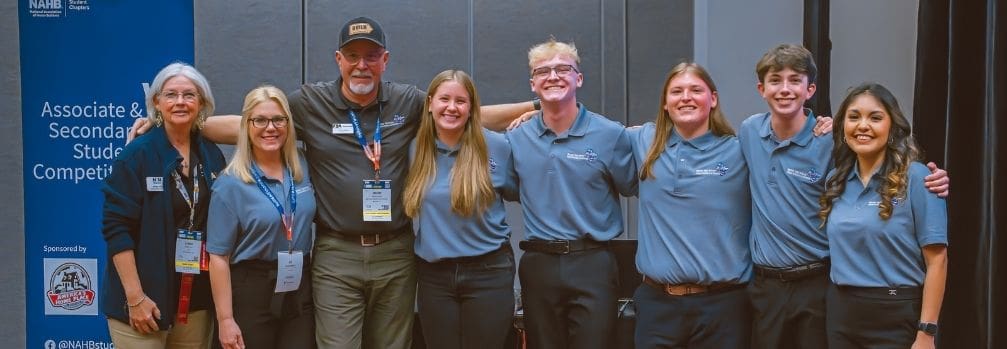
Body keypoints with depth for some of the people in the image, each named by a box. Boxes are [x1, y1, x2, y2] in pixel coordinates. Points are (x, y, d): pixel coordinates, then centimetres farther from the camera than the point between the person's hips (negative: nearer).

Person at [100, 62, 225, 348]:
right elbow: (117, 228, -11)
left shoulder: (212, 156, 7)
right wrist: (135, 298, -16)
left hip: (197, 300, 5)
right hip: (145, 300, -4)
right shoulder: (137, 155, -7)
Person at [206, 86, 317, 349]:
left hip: (300, 290, 4)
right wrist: (225, 319, -13)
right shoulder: (230, 184, -9)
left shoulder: (303, 171, 5)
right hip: (251, 293, -4)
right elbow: (219, 256, -10)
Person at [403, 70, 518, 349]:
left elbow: (518, 192, 8)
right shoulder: (416, 149, 1)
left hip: (489, 272, -2)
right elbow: (410, 204, 16)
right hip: (433, 276, 3)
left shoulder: (498, 146, -6)